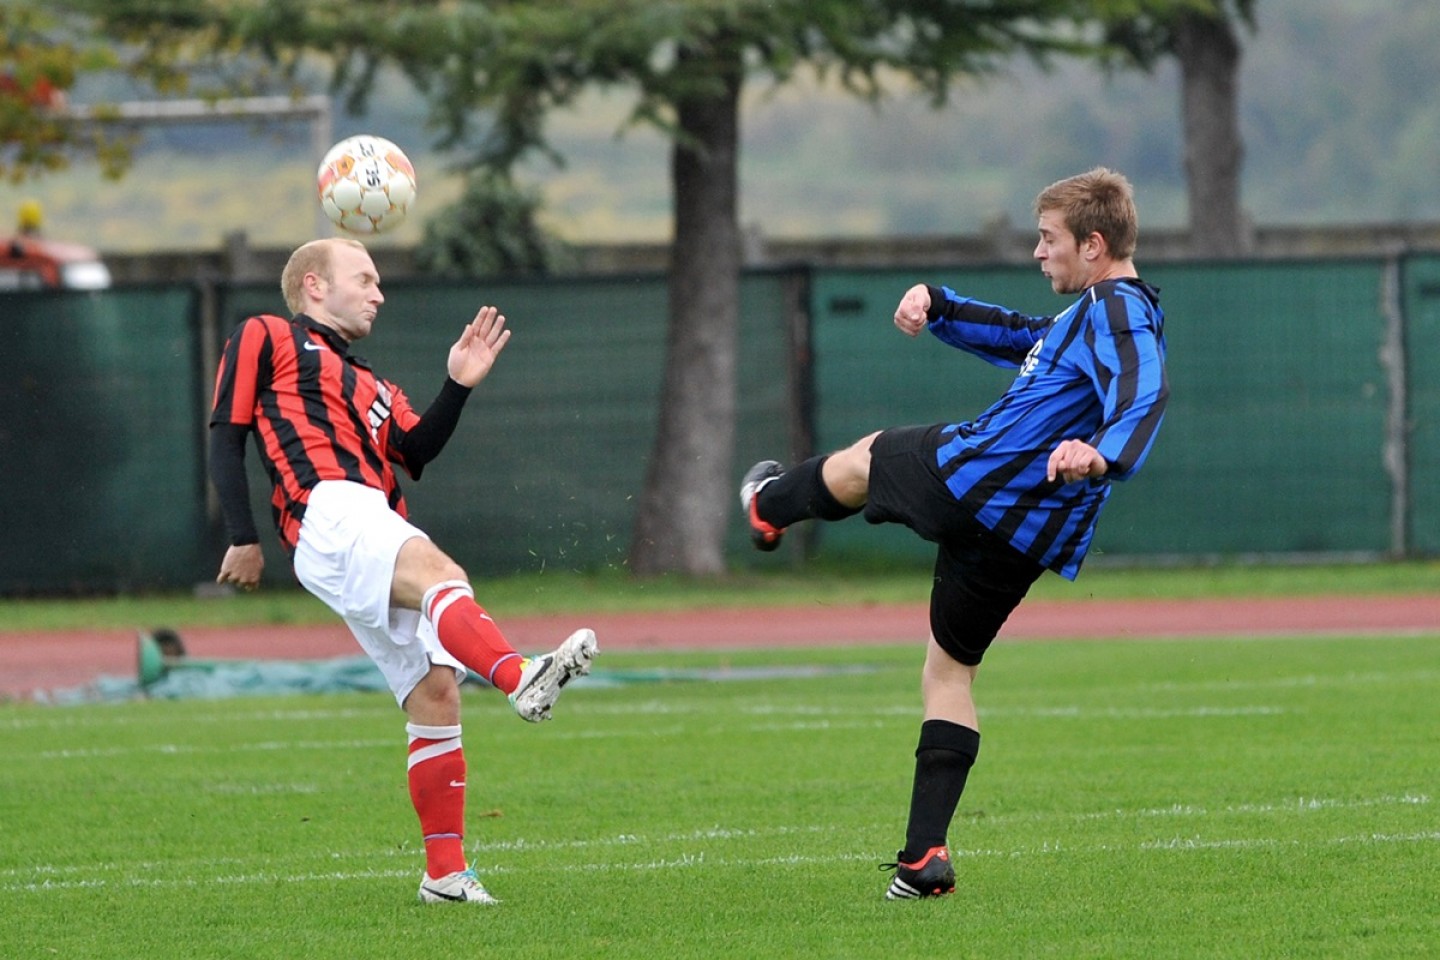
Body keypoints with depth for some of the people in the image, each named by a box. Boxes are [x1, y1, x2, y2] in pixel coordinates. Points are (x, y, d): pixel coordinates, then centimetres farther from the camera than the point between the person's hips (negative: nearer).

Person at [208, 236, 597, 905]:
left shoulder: (368, 386, 37)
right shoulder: (267, 340, 17)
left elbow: (416, 449, 20)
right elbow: (226, 437, 8)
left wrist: (459, 384, 8)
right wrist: (243, 541, -2)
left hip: (377, 536, 8)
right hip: (331, 514, -8)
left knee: (434, 692, -2)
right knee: (438, 573, -36)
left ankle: (445, 873, 0)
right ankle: (520, 678, -64)